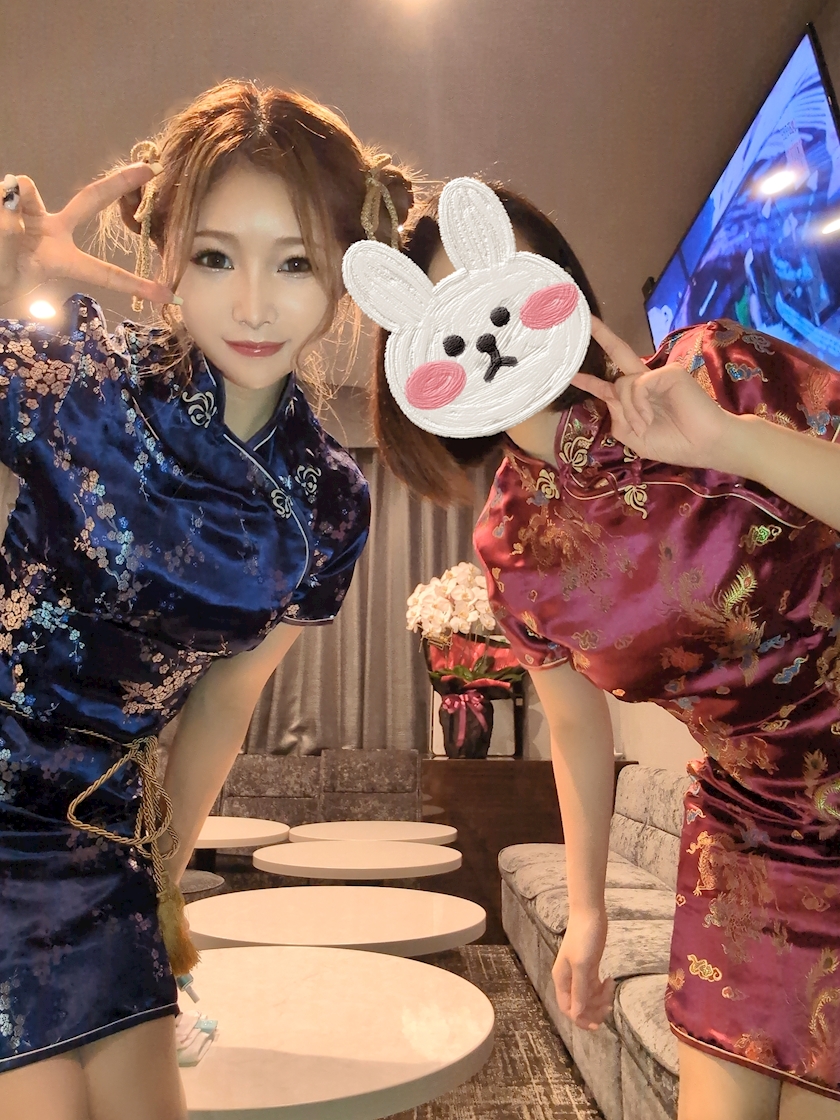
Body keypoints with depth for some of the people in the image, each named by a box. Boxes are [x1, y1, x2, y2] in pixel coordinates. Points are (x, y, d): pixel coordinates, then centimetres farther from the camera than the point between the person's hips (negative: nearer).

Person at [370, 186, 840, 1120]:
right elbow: (576, 722, 5)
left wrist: (730, 440, -35)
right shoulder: (510, 546, -6)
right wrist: (585, 909, 11)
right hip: (748, 831, 3)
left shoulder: (717, 373, -18)